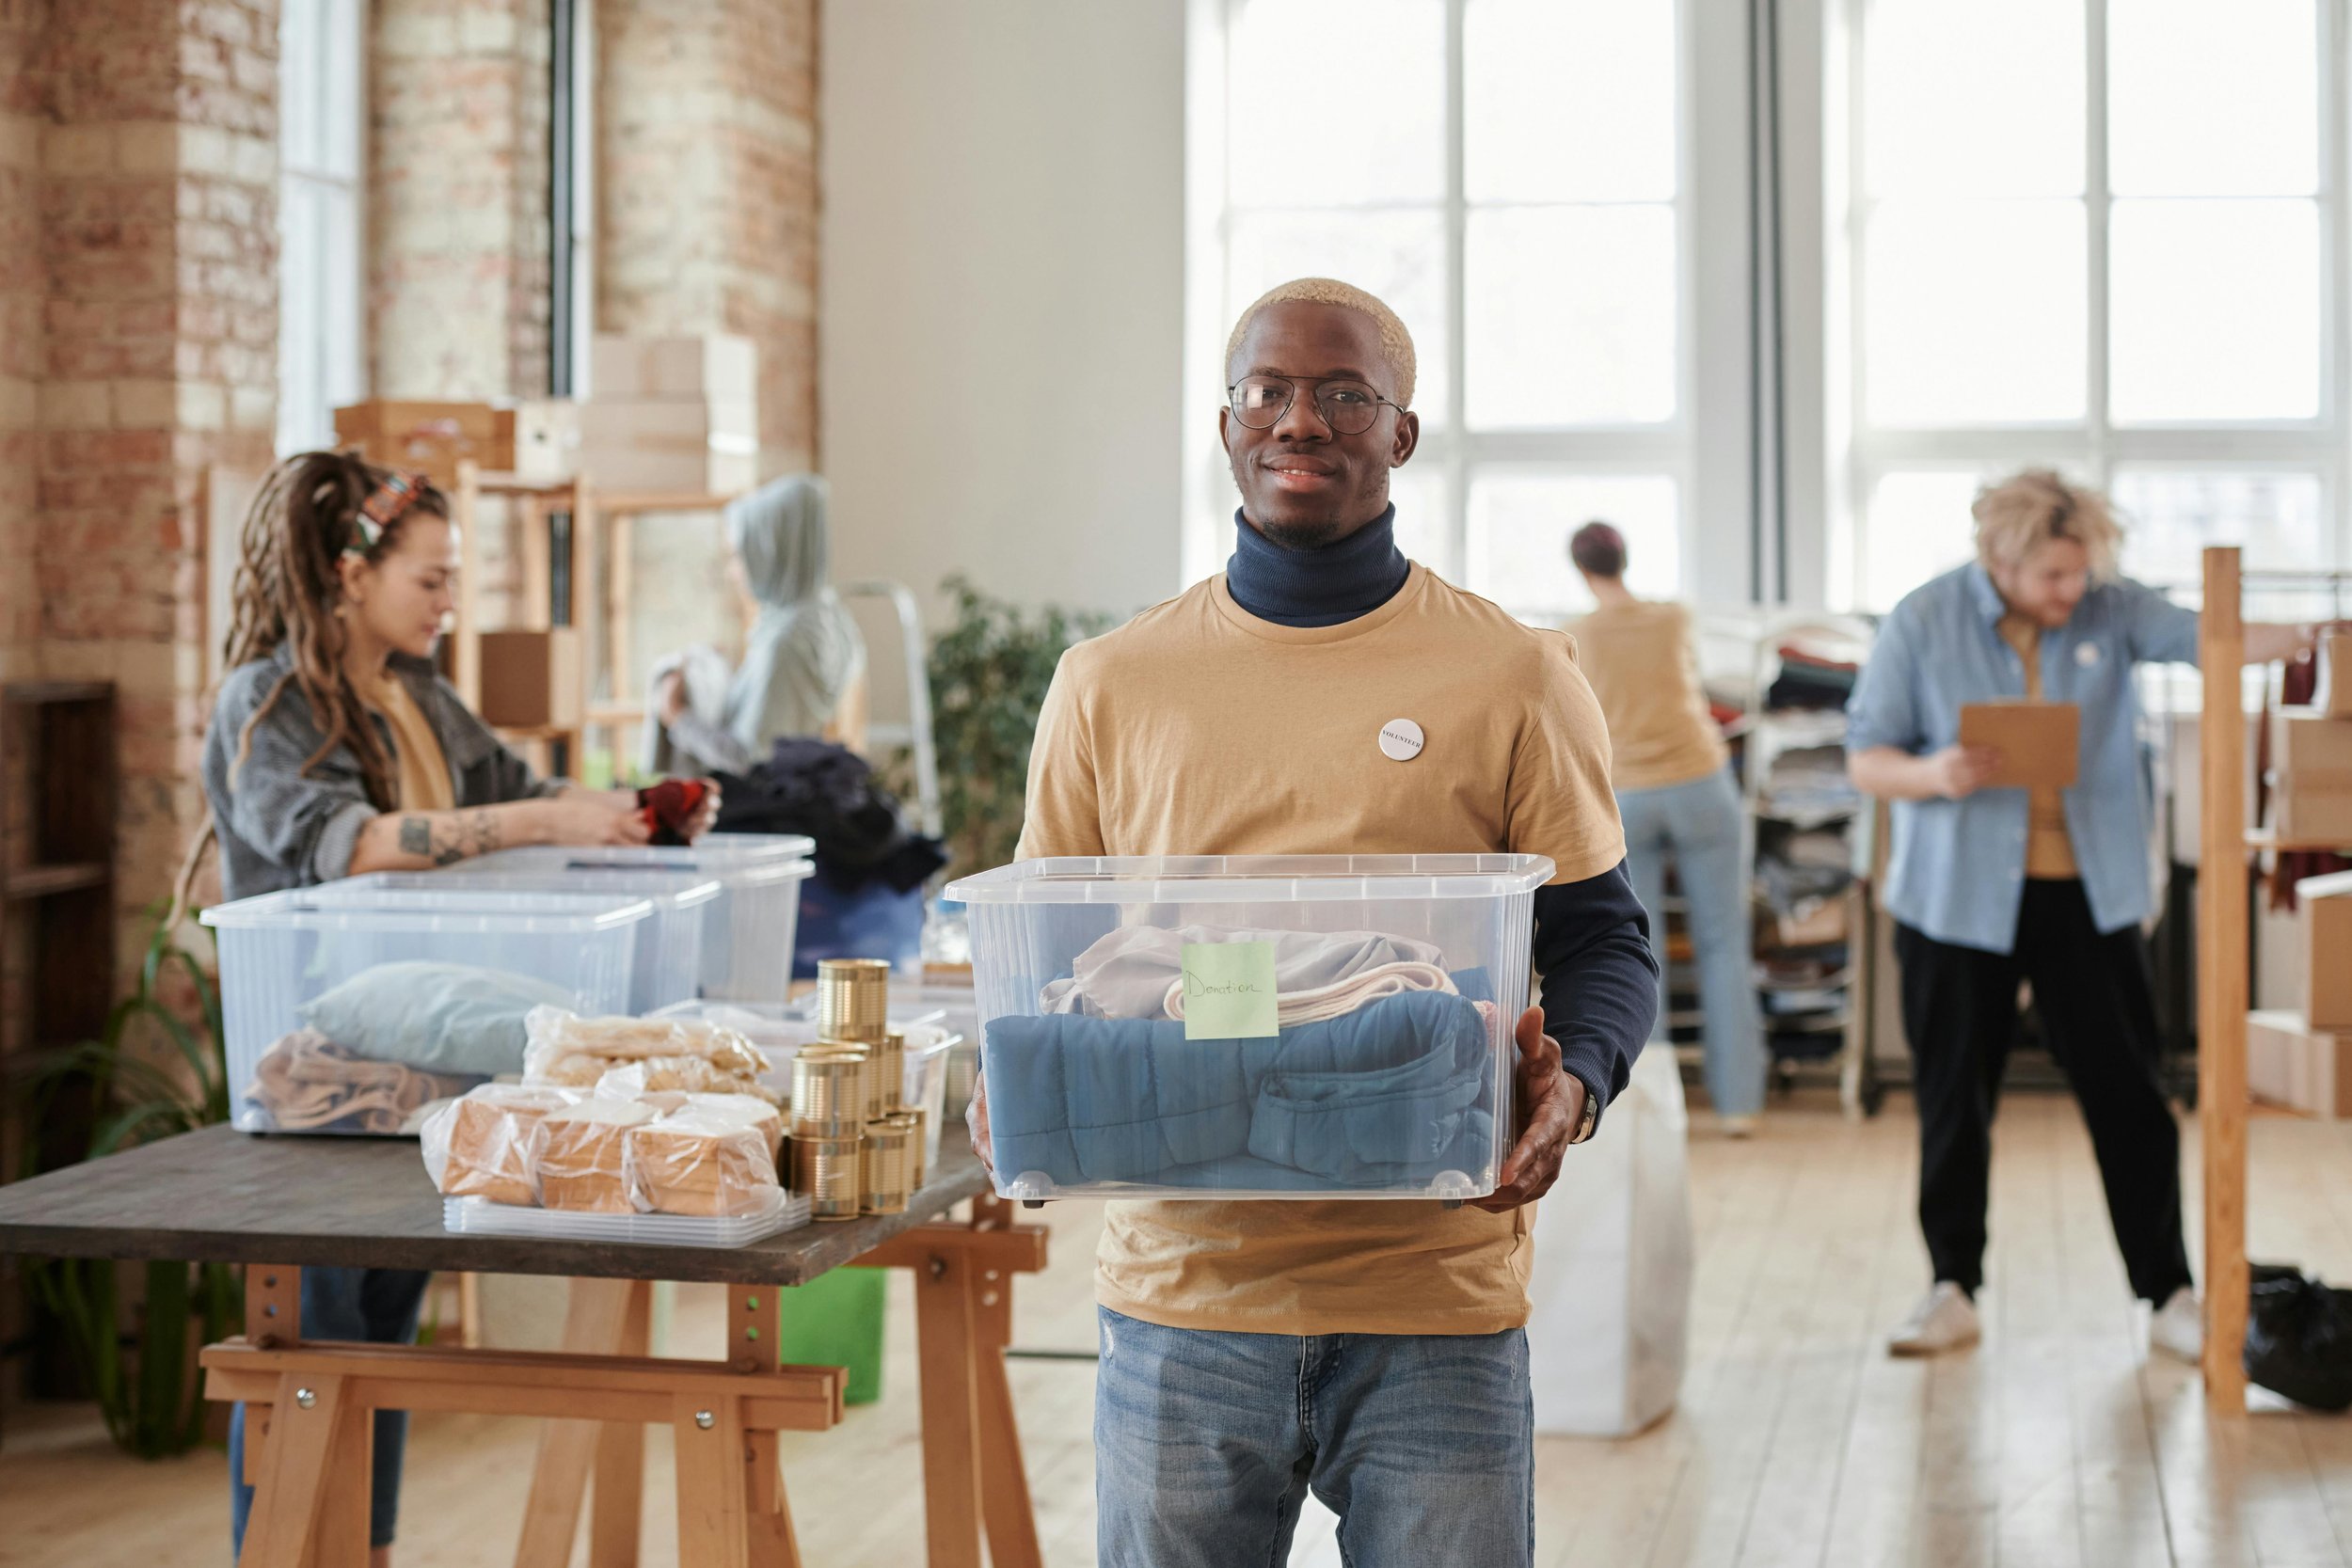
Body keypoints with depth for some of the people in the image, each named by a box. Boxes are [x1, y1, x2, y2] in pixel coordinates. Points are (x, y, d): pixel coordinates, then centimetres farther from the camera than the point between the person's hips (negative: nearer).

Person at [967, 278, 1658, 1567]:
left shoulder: (1513, 678, 3)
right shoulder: (1110, 686, 8)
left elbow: (1602, 943, 6)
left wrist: (1571, 1081, -15)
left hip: (1437, 1307, -1)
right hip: (1184, 1291, 2)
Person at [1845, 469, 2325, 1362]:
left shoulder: (2109, 611, -1)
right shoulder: (1922, 625, -6)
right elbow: (1864, 759, -4)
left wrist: (2300, 639, -34)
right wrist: (1930, 775, -25)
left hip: (2089, 896, 1)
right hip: (1958, 897, -1)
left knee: (2129, 1100, 1)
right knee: (1954, 1105, 7)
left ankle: (2169, 1297, 8)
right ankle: (1953, 1290, 20)